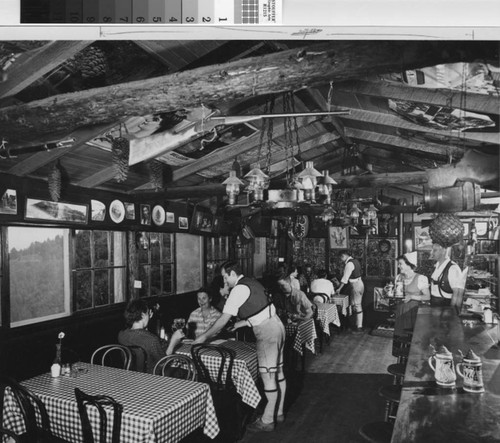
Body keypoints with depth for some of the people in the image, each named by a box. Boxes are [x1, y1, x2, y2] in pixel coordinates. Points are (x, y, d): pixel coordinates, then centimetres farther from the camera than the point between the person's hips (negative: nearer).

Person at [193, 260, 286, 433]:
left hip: (266, 331, -10)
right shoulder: (250, 283, 13)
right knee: (277, 372, 17)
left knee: (268, 376, 0)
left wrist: (204, 336, -5)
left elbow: (223, 319, -15)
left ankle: (267, 421, 11)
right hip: (275, 326, 10)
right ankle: (278, 413, 30)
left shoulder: (239, 289, -15)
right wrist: (241, 323, 15)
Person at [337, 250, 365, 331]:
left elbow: (345, 278, -19)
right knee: (358, 305, 14)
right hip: (359, 283, 10)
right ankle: (358, 324, 21)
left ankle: (359, 327, 1)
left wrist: (339, 289, -14)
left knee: (357, 306, -4)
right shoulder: (355, 261, 11)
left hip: (356, 285, -10)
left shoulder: (349, 264, -18)